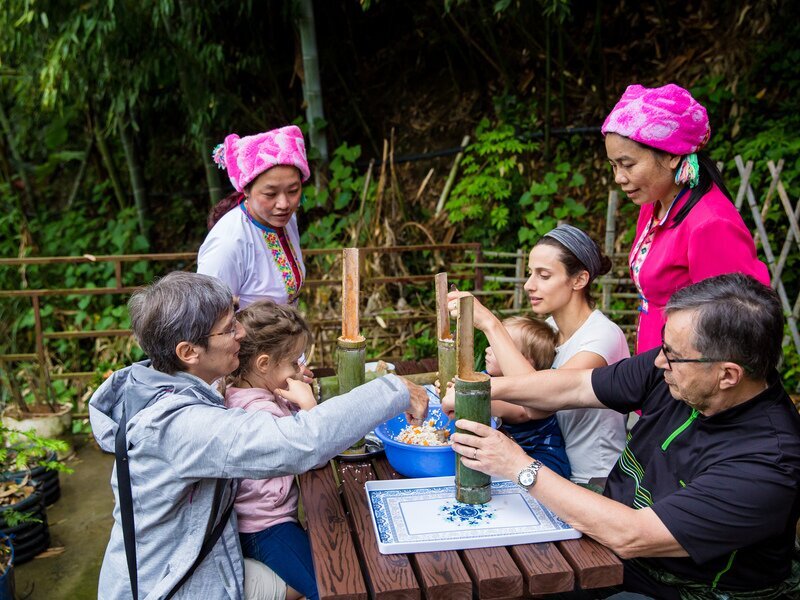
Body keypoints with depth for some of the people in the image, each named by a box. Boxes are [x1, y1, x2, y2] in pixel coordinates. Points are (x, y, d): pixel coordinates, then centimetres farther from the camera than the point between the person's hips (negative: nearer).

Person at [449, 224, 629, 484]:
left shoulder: (603, 336, -21)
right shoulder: (550, 328, 2)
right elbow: (529, 411, 0)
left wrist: (490, 324, -31)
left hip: (599, 486, -6)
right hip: (564, 474, 6)